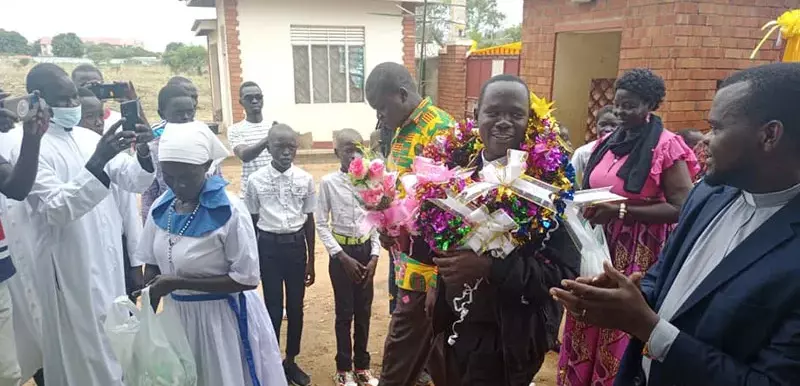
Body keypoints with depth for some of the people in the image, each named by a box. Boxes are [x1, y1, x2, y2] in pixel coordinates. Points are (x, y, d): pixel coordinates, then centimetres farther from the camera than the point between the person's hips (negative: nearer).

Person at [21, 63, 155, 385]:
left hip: (108, 259, 6)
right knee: (85, 352, 7)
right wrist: (97, 162, -35)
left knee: (112, 344, 22)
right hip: (71, 268, -6)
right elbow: (57, 208, -24)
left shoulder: (88, 137, 5)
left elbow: (132, 181, 4)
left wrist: (143, 152, -17)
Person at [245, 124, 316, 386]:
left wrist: (311, 261, 5)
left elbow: (309, 220, 3)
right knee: (272, 307, 8)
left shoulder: (305, 179, -4)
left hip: (296, 245, 2)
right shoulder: (256, 180, -6)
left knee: (295, 307, 12)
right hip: (269, 247, -1)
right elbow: (251, 221, 2)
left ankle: (291, 361, 31)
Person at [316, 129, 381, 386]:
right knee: (344, 312, 7)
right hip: (341, 251, -3)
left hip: (366, 250, 3)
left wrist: (375, 255, -3)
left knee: (364, 312, 12)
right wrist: (342, 256, -11)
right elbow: (321, 224, -7)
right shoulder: (328, 182, -10)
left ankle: (362, 365, 30)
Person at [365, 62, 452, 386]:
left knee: (403, 345, 4)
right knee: (427, 338, 21)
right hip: (410, 256, 9)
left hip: (426, 260, -9)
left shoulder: (439, 129, -19)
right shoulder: (404, 129, 11)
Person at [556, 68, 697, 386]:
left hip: (638, 252, -6)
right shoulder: (608, 143, 10)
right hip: (598, 244, 6)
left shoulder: (666, 146, -10)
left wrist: (622, 211, -24)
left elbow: (681, 207, -16)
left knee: (622, 328, 6)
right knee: (588, 326, 14)